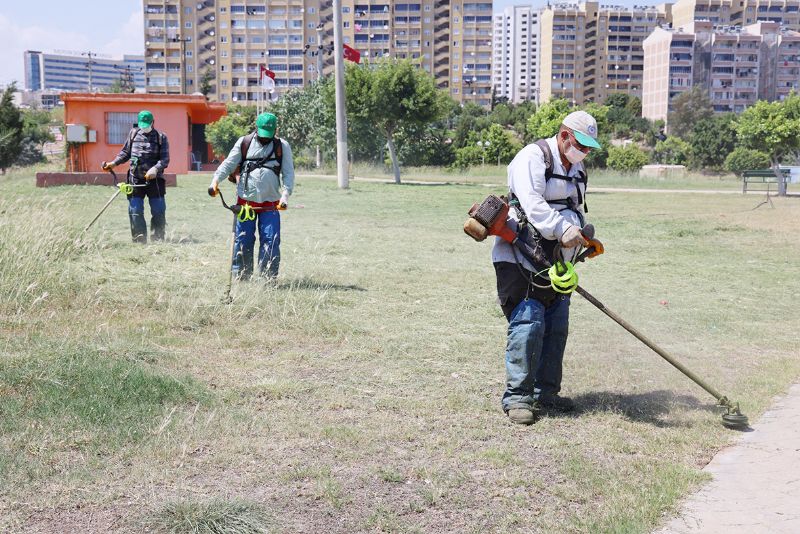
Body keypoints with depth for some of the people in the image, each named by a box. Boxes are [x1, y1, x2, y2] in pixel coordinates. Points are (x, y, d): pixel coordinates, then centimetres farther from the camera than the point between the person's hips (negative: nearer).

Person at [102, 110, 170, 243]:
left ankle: (158, 240, 13)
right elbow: (125, 152, 18)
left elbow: (165, 159, -7)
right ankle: (139, 241, 5)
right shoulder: (133, 134, 10)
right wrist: (114, 163, 4)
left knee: (158, 211, 1)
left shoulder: (161, 137, 1)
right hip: (136, 179, 2)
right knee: (135, 212, -1)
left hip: (154, 179, -2)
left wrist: (155, 169, -23)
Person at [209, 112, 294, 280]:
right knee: (243, 240, 3)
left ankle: (268, 277, 1)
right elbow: (229, 164, 3)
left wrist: (285, 195, -13)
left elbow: (288, 173, 1)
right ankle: (240, 276, 16)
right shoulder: (244, 143, 5)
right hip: (246, 201, 0)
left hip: (270, 203, 0)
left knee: (271, 241, -6)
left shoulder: (282, 146, 5)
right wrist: (216, 179, -14)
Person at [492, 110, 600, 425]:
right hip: (522, 259, -9)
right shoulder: (533, 157, -10)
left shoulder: (577, 169, 19)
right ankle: (517, 397, -6)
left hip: (557, 261, 9)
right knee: (528, 324, -13)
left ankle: (545, 392, 21)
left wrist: (581, 234, 6)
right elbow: (532, 203, -25)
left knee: (557, 326, 10)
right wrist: (562, 230, -37)